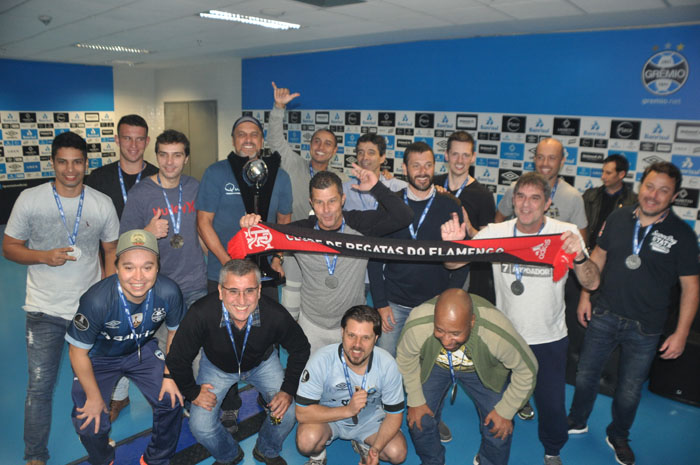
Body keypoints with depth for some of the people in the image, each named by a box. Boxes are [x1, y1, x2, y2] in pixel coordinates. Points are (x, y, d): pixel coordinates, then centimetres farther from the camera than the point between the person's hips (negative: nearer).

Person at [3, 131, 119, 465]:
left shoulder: (103, 204, -1)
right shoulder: (29, 200, -4)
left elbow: (112, 250, 5)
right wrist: (45, 256, -19)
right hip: (44, 310, -1)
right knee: (40, 385, 6)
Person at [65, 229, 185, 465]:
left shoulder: (169, 292, -29)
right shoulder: (97, 301, -37)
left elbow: (175, 331, -7)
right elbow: (78, 352, -20)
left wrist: (169, 374, -4)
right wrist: (94, 398, -10)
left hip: (142, 350, 2)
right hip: (98, 357, -2)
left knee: (172, 400, -8)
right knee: (90, 425, -11)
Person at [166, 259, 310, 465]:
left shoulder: (275, 315, -33)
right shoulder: (201, 314, -37)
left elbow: (300, 349, -12)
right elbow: (177, 359, -18)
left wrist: (288, 390, -17)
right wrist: (192, 392, -13)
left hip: (262, 363, 0)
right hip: (216, 366, 0)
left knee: (287, 413, -14)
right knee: (200, 426, -13)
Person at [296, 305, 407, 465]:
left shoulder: (387, 365, -22)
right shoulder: (321, 361, -29)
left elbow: (394, 414, -11)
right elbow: (302, 412, -27)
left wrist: (376, 449, -25)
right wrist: (348, 410, -36)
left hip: (370, 419, 2)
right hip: (328, 416, -2)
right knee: (306, 441, -31)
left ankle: (363, 445, 15)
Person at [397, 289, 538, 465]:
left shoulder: (498, 333, -40)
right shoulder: (417, 325, -38)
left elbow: (527, 370, -19)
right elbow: (405, 358, -13)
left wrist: (505, 411, -11)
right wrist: (415, 401, -6)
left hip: (483, 369, 0)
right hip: (434, 365, 1)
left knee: (500, 430, -4)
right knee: (418, 422, -5)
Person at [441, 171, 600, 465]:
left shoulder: (566, 233, -13)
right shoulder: (496, 233, -11)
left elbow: (592, 283, -20)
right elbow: (454, 264, -17)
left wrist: (579, 256, -42)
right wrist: (452, 243, -40)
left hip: (549, 339, -1)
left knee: (552, 404, 12)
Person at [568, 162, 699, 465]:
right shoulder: (618, 218, -4)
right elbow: (597, 257, 8)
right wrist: (585, 296, 5)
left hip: (644, 328, -1)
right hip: (603, 315, 2)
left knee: (629, 391, 14)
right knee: (586, 375, 15)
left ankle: (618, 437, 40)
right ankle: (576, 422, 41)